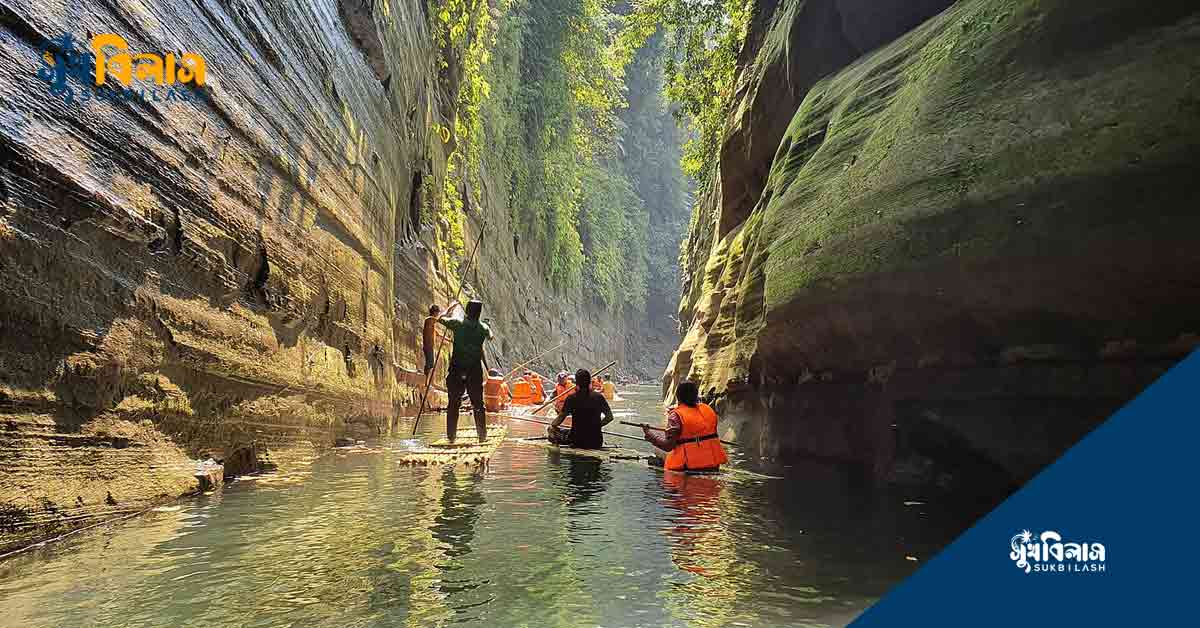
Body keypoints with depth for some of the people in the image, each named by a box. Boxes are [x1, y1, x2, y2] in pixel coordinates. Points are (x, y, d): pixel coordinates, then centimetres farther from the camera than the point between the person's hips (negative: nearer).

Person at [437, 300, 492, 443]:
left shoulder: (457, 323, -5)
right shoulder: (483, 327, -1)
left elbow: (441, 319, 12)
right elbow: (490, 336, 21)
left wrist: (452, 308, 26)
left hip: (456, 368, 0)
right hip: (475, 369, 1)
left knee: (453, 403, 8)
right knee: (478, 403, 9)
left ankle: (451, 436, 9)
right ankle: (482, 435, 11)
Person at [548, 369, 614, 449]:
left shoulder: (571, 398, -9)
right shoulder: (598, 397, -2)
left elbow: (561, 417, -5)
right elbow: (609, 417, 2)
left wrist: (551, 426, 11)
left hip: (578, 442, -3)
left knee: (550, 431, 14)